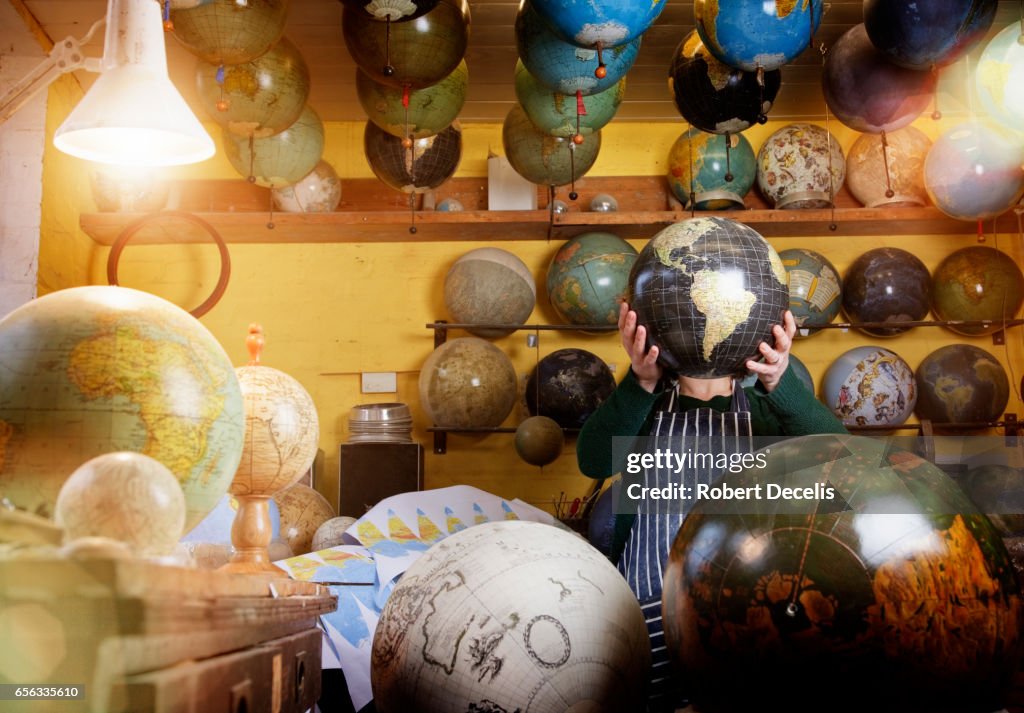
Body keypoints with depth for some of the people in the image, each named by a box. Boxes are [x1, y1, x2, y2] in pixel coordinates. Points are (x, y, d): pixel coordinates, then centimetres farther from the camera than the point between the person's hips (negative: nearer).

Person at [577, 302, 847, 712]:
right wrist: (641, 382, -29)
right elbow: (593, 460, -11)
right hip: (654, 603, 0)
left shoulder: (767, 409, 12)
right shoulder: (644, 408, 10)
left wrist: (780, 382, -27)